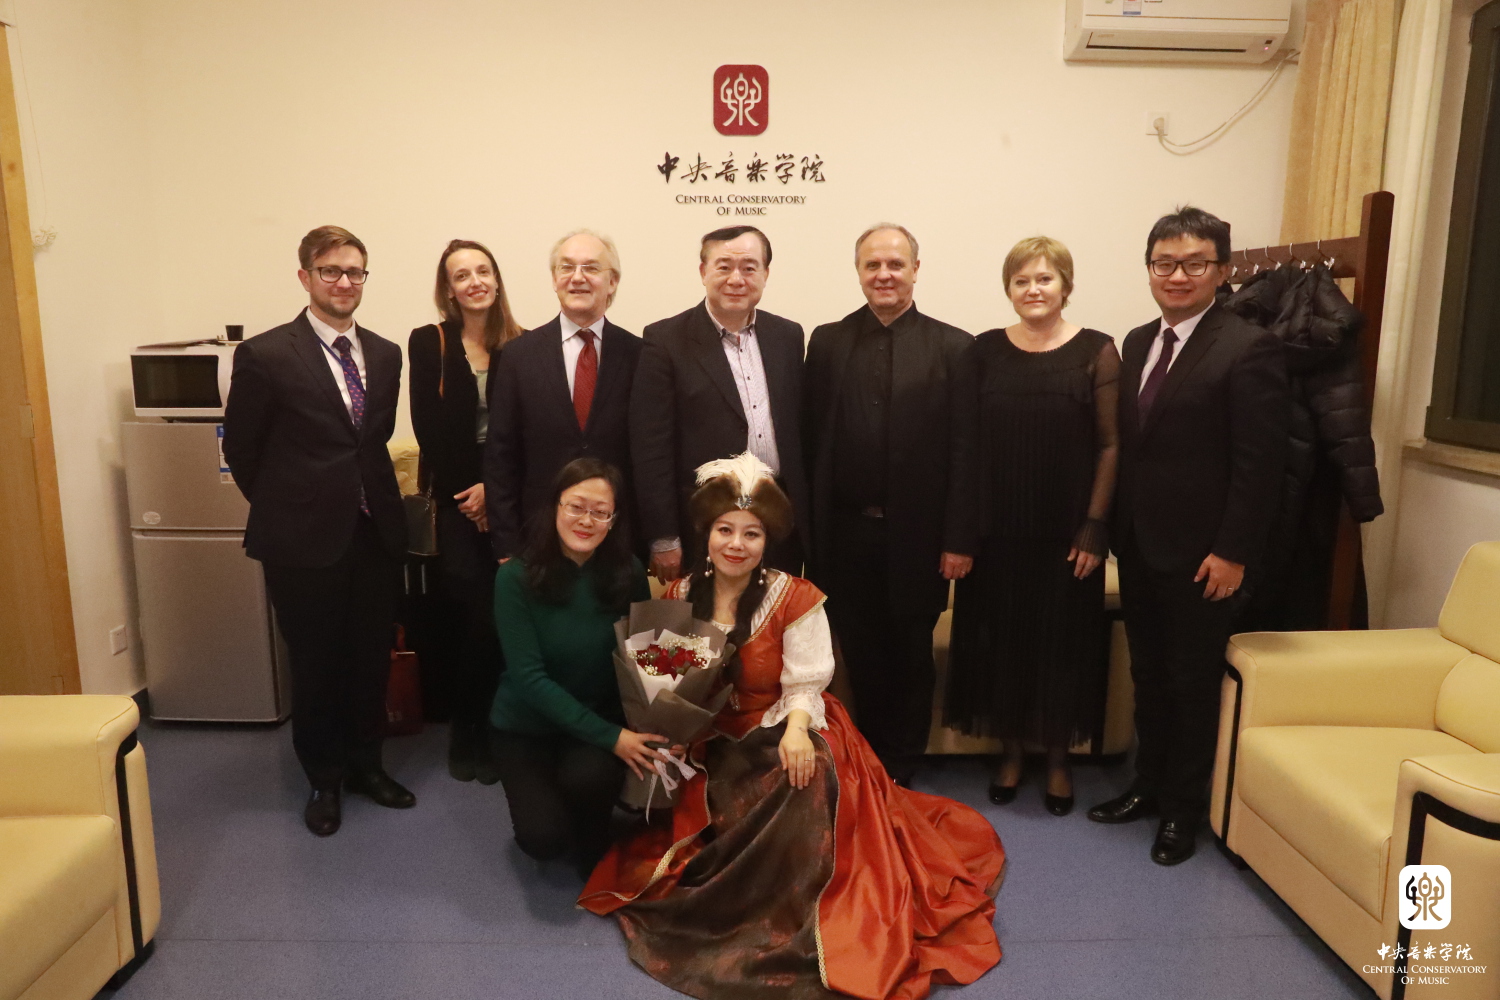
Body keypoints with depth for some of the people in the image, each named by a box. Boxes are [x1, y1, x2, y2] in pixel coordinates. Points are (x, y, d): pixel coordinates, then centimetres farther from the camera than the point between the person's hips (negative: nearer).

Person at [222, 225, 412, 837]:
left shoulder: (384, 355, 6)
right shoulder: (266, 355, -9)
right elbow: (241, 449, -1)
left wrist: (367, 496, 9)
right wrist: (284, 509, 5)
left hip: (376, 533, 4)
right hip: (305, 541, -4)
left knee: (372, 658, 14)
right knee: (315, 664, 11)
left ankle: (364, 763, 34)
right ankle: (324, 778, 30)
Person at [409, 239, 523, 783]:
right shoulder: (427, 343, 1)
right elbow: (429, 429, -4)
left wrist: (494, 488, -9)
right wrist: (468, 494, -6)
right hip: (455, 499, -1)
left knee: (502, 616, 1)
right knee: (471, 615, -2)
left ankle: (487, 728, 20)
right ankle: (464, 729, 18)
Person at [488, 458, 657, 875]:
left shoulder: (628, 572, -12)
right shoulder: (516, 578, -18)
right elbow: (529, 677, -21)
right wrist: (609, 736, -25)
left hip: (602, 713, 1)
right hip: (525, 724, -1)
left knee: (588, 776, -30)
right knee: (544, 838, -19)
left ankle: (595, 852, 5)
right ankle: (540, 797, 18)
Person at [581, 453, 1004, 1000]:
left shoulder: (795, 599, -9)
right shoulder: (680, 597, 1)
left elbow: (804, 686, -11)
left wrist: (795, 729, -31)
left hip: (783, 734, -2)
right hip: (710, 744, 3)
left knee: (806, 779, -30)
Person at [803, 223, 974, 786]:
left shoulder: (953, 347, -1)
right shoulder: (827, 342, 5)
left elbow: (965, 450, -4)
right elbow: (810, 442, 2)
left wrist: (958, 539, -8)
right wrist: (808, 529, -1)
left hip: (916, 538, -1)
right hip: (845, 537, 2)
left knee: (911, 661, 14)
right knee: (862, 661, 13)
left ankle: (901, 772, 33)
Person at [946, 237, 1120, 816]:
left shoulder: (1097, 351, -3)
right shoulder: (984, 351, 2)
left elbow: (1110, 444, -3)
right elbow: (966, 442, 1)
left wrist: (1095, 526, -9)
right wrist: (960, 530, -4)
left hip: (1065, 529, -1)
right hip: (997, 529, 2)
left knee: (1063, 640, 10)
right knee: (1001, 638, 10)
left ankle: (1057, 758, 29)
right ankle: (1011, 751, 29)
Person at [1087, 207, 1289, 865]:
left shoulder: (1248, 348, -12)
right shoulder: (1137, 342, 9)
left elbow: (1259, 462, -14)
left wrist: (1233, 552, -16)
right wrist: (1117, 527, 7)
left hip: (1199, 555, -6)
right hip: (1138, 545, 6)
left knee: (1193, 683, 9)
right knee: (1147, 674, 17)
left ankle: (1183, 808, 26)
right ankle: (1148, 785, 34)